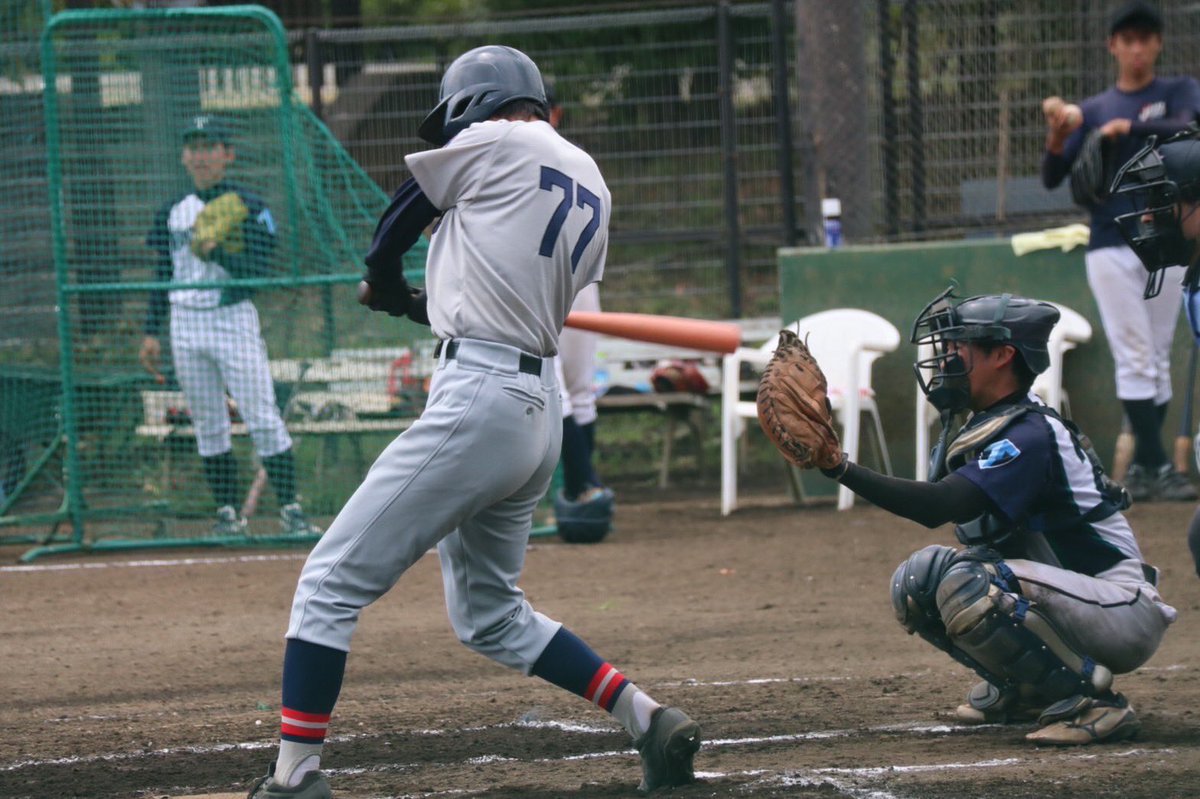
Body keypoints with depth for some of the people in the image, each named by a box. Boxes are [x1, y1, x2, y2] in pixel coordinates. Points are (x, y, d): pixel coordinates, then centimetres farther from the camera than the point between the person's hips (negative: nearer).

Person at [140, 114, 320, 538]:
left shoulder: (249, 208, -1)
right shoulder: (171, 212, 12)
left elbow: (256, 269, -10)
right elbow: (163, 276, 15)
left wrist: (215, 251, -24)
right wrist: (152, 332, 10)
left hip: (233, 317, -4)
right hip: (185, 324, 4)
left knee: (262, 418, -9)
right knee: (208, 424, 5)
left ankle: (290, 509, -8)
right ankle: (227, 512, 11)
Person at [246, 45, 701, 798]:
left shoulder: (493, 143, -4)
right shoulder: (592, 187, 16)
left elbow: (395, 226, 9)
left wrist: (386, 284, 29)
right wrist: (420, 304, 31)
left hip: (477, 398, -8)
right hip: (540, 406, 8)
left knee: (332, 584, -6)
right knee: (490, 614, 22)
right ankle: (647, 717, 14)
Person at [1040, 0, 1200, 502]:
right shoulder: (1092, 112, 10)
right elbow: (1052, 179, 5)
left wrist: (1129, 128, -26)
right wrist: (1056, 142, -15)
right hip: (1111, 248, -1)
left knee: (1157, 361, 3)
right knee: (1134, 358, -9)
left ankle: (1143, 469, 7)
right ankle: (1156, 467, -12)